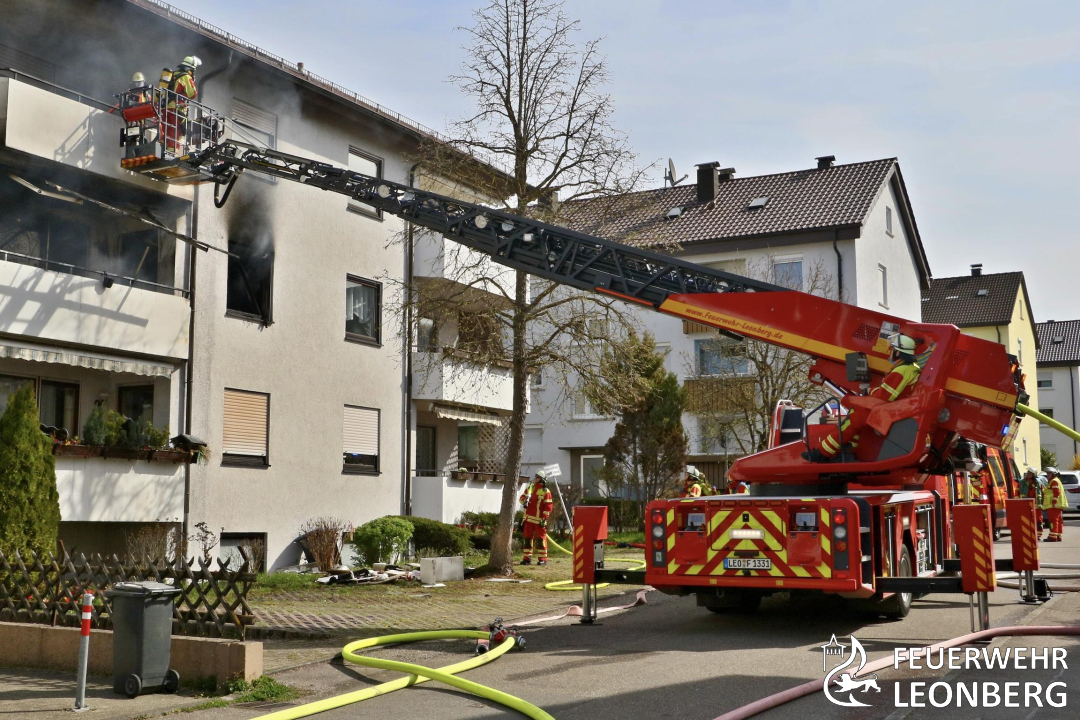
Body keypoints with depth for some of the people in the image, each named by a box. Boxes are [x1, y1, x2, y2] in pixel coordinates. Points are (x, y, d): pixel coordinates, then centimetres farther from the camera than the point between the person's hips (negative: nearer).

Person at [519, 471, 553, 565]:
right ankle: (527, 558, 15)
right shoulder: (529, 488, 13)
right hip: (529, 518, 6)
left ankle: (542, 559, 2)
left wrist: (544, 518, -16)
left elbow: (548, 506, -11)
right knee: (527, 538, 9)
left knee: (541, 539, -3)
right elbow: (522, 497, 17)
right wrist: (524, 500, -8)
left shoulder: (546, 492, -7)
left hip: (539, 520, -6)